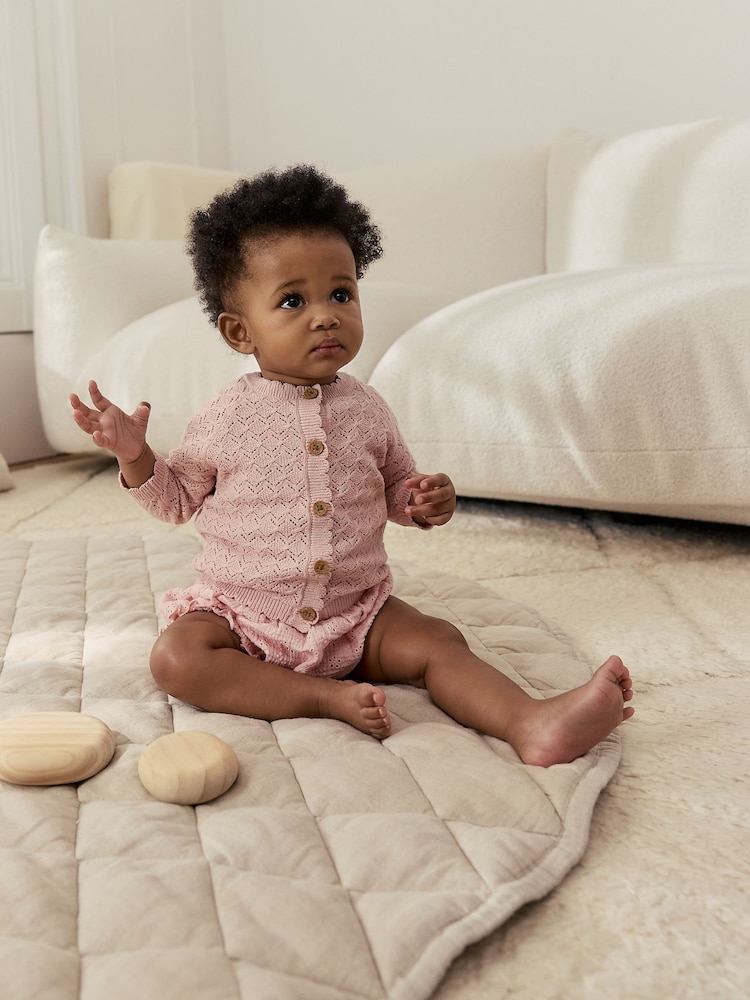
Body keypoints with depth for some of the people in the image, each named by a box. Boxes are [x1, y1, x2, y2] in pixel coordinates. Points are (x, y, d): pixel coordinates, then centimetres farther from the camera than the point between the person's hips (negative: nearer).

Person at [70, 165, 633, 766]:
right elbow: (179, 499, 6)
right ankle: (328, 698, -28)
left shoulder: (367, 411, -1)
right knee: (176, 658, -26)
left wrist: (425, 503, -9)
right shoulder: (224, 421, -7)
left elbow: (394, 487, 13)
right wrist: (135, 457, -12)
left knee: (437, 643, -19)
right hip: (246, 614, -1)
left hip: (356, 612, 2)